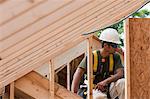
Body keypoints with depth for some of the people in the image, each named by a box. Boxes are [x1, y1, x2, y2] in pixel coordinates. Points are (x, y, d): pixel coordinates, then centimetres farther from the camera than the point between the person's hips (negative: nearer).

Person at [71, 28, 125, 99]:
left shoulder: (115, 57, 2)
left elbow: (120, 73, -11)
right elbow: (78, 73, -15)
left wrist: (105, 81, -29)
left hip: (108, 88, 4)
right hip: (94, 89, -3)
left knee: (122, 82, -25)